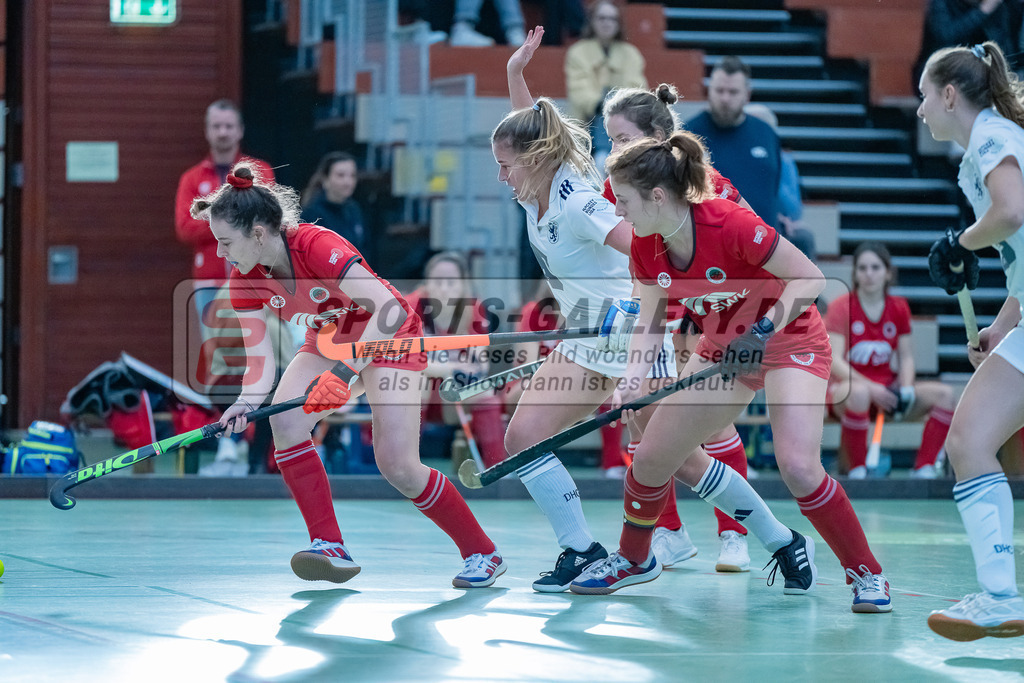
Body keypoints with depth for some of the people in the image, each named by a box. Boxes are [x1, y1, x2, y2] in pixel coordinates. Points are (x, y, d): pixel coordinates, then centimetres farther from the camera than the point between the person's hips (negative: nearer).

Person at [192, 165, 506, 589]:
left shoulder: (317, 247, -35)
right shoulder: (245, 281, -15)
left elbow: (391, 310, -40)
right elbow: (259, 362, -14)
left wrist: (345, 372, -47)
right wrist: (247, 402, -36)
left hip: (388, 339, -6)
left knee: (398, 466, -15)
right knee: (285, 421, -23)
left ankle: (482, 554, 5)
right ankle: (329, 548, -18)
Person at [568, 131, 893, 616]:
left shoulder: (731, 226, -32)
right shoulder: (646, 247, -11)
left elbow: (810, 279, -25)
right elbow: (649, 318, 0)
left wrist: (766, 327, -36)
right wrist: (633, 378, -16)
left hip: (788, 338, -7)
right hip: (724, 347, 7)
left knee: (798, 466, -25)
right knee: (657, 454, 6)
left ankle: (867, 576, -8)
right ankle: (633, 558, 33)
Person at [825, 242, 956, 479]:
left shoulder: (899, 308, 8)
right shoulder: (841, 308, -6)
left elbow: (906, 358, 10)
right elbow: (834, 361, -15)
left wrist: (905, 389, -12)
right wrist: (871, 389, -26)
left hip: (886, 389, 5)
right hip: (846, 385, -5)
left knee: (944, 393, -17)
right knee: (858, 393, -43)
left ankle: (924, 468, -15)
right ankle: (857, 470, -28)